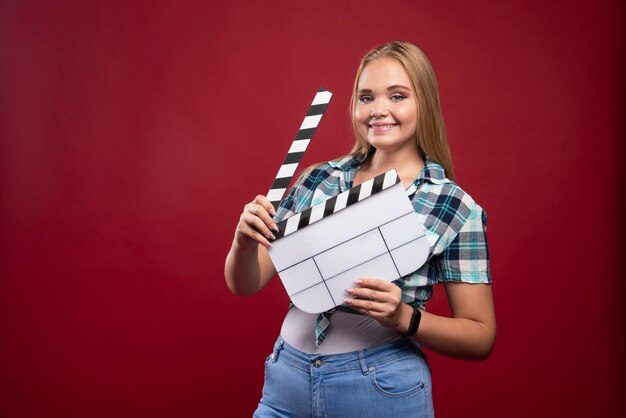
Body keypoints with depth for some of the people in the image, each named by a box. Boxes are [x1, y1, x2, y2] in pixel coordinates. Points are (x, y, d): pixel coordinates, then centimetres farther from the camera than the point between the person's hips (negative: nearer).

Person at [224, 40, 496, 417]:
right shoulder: (319, 179, -1)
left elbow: (481, 337, -5)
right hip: (285, 377, 3)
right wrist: (245, 240, -19)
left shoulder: (456, 208, -9)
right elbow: (245, 284, 2)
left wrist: (403, 317, -22)